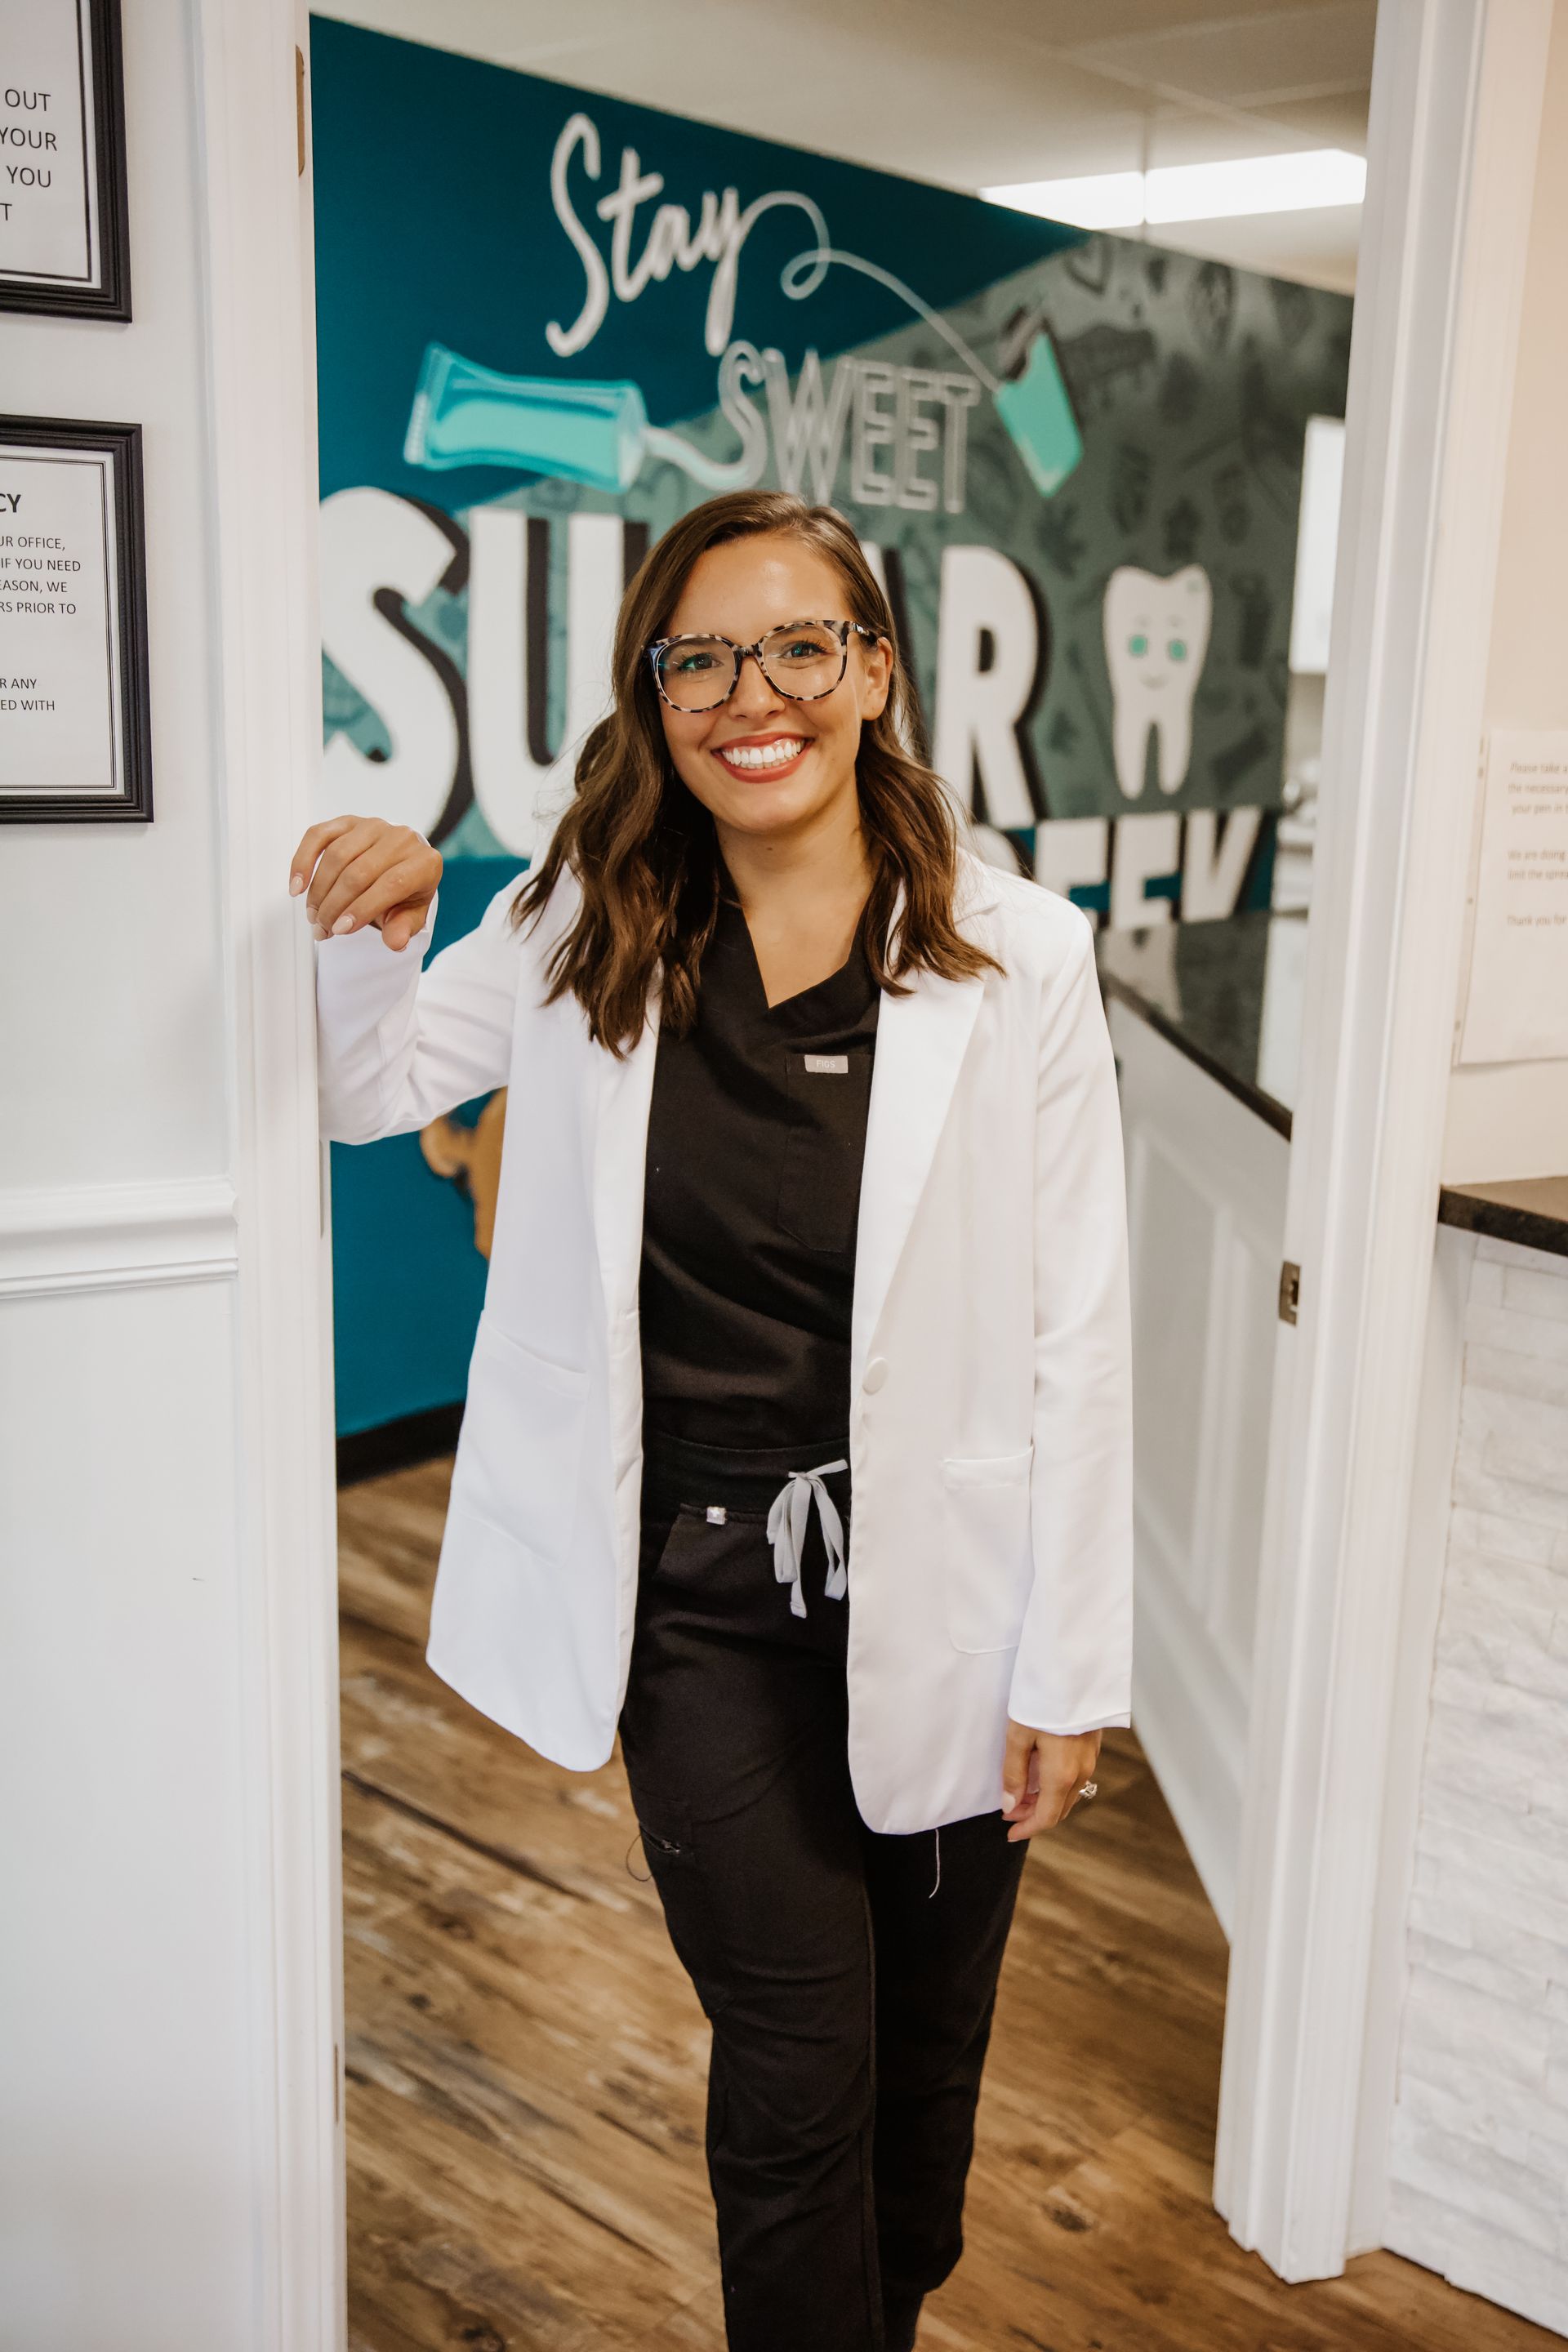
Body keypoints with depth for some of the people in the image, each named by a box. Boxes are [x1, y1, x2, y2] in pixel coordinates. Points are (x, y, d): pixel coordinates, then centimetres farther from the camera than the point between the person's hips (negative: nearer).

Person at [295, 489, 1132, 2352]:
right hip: (704, 1601, 0)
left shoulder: (1015, 957, -10)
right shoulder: (590, 932, -3)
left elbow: (1074, 1340, -8)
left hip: (934, 1596, 0)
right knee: (795, 2071, 5)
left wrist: (1072, 1665, -6)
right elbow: (367, 1088, 10)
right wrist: (368, 943, -12)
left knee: (925, 2048, 21)